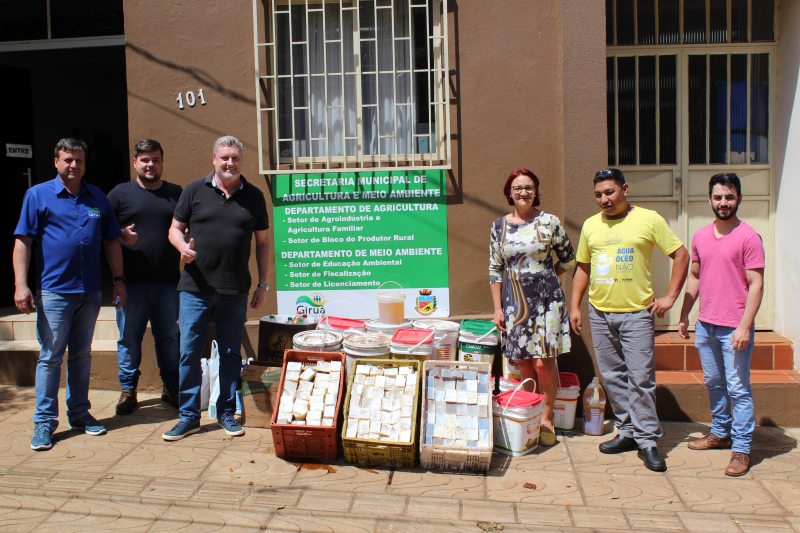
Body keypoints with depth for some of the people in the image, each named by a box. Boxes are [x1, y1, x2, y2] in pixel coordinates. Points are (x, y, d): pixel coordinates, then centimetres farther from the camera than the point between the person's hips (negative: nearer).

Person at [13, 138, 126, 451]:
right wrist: (21, 284, -11)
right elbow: (23, 241, -2)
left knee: (82, 355, 12)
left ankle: (80, 413, 23)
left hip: (90, 291, 4)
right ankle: (44, 421, 9)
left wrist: (118, 279, 10)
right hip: (53, 290, -3)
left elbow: (111, 241, 15)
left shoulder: (98, 198, 12)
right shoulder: (38, 195, 2)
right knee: (50, 356, 0)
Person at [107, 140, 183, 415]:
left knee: (169, 335, 9)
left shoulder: (177, 193, 11)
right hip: (131, 281, -1)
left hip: (168, 280, 1)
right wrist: (121, 236, -12)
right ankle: (128, 389, 18)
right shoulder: (120, 193, 7)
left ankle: (171, 387, 21)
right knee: (129, 337, 5)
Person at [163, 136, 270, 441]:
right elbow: (175, 228, 10)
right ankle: (189, 416, 15)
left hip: (235, 291, 0)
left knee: (230, 353, 9)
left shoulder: (253, 196, 7)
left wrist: (263, 284, 7)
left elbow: (262, 243, 10)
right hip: (195, 288, 0)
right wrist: (183, 247, -13)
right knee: (189, 352, 2)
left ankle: (227, 413, 23)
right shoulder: (195, 190, 5)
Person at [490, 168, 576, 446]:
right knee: (523, 363, 6)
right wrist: (497, 308, 4)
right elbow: (495, 269, 7)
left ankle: (546, 419, 15)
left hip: (546, 300, -2)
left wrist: (545, 278, 3)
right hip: (514, 302, 2)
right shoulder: (499, 226, 5)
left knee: (544, 362, -4)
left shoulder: (549, 222, -2)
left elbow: (568, 258, 10)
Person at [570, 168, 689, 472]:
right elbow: (582, 267, 17)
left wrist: (670, 297, -4)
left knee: (641, 378, -5)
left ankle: (648, 440, 5)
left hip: (636, 313, -4)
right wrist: (575, 305, 10)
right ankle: (628, 431, 22)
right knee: (613, 377, 9)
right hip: (599, 313, 4)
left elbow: (681, 255, 1)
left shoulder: (649, 220, -2)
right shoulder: (591, 225, 10)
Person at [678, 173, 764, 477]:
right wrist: (684, 315, 14)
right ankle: (720, 433, 33)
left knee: (738, 389, -1)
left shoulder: (748, 237, -9)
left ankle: (741, 449, 8)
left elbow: (756, 284, -12)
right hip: (705, 324, 6)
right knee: (713, 383, 17)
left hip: (735, 328, -6)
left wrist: (745, 326, -18)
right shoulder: (700, 236, 9)